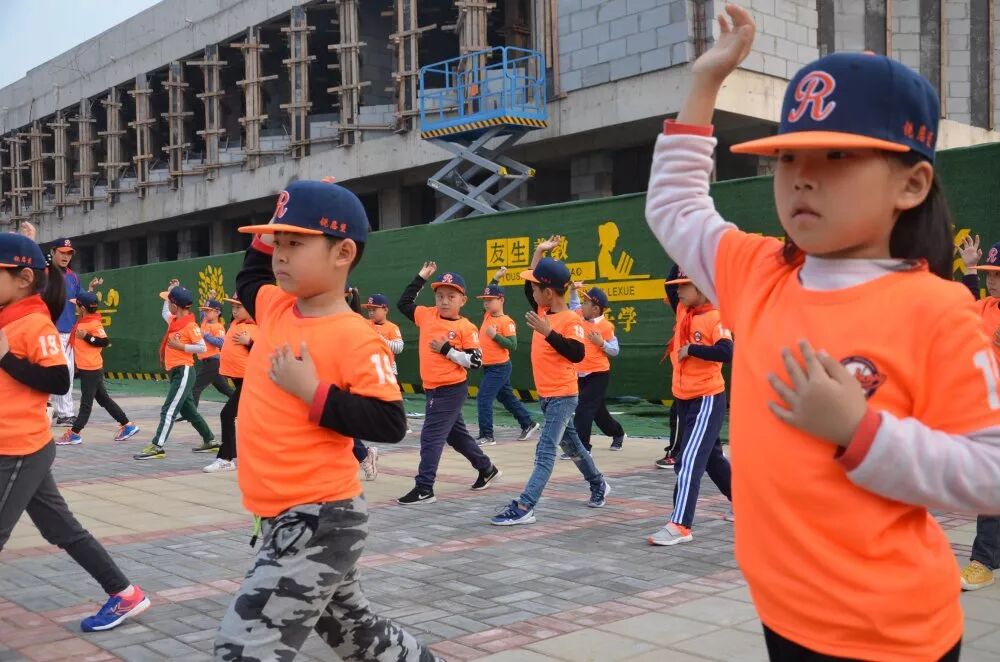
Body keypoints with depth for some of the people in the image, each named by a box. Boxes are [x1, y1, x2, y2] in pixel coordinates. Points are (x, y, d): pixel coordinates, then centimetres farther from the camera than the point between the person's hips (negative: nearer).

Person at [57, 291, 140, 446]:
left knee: (86, 401, -2)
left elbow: (105, 341, -20)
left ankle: (74, 433, 2)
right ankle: (127, 425, 17)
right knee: (103, 399, 13)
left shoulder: (94, 323, -17)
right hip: (85, 367, 10)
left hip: (91, 369, -10)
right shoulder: (82, 321, 8)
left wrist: (86, 337, -24)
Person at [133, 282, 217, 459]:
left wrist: (180, 346, -19)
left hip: (184, 372, -9)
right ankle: (210, 440, 26)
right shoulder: (174, 320, 11)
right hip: (175, 372, 9)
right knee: (189, 411, 16)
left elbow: (202, 348, -16)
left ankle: (157, 447, -16)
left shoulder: (190, 325, -13)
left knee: (169, 410, -13)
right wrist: (170, 292, 24)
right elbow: (165, 313, 33)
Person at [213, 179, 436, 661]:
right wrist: (267, 236, 13)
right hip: (284, 517, 9)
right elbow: (248, 281, 28)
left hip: (321, 520, -9)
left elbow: (389, 423, -22)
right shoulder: (276, 310, 5)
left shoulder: (356, 339, -17)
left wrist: (313, 391, -24)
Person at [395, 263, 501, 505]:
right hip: (433, 389, 7)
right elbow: (403, 303, 14)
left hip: (451, 390, -7)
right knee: (455, 434, 19)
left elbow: (475, 361, -14)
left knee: (431, 436, -8)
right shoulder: (427, 315, 4)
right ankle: (486, 469, 36)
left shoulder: (466, 328, -11)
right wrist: (421, 277, 9)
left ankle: (424, 488, -2)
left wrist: (447, 350, -19)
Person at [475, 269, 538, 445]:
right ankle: (528, 424, 32)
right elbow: (487, 294, 22)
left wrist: (495, 335, -26)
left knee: (483, 399, -13)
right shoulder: (487, 316, 6)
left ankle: (487, 436, -10)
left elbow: (512, 346, -20)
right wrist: (496, 279, 15)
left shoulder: (507, 322, -16)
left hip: (499, 368, -9)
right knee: (507, 398, 18)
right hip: (489, 367, 9)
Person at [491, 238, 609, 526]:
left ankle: (524, 507, -19)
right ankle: (598, 485, 39)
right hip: (547, 395, 9)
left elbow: (577, 354, -28)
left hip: (562, 396, -9)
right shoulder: (543, 311, 5)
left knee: (545, 450, -13)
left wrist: (548, 333, -32)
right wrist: (539, 252, 13)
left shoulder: (570, 320, -18)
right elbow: (528, 287, 19)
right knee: (571, 444, 22)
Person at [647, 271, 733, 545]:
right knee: (711, 457, 21)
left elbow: (726, 353, -29)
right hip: (684, 399, 9)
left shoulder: (716, 318, -16)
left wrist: (691, 349, -22)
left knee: (690, 460, -13)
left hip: (707, 400, -9)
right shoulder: (683, 311, 6)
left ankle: (680, 526, -13)